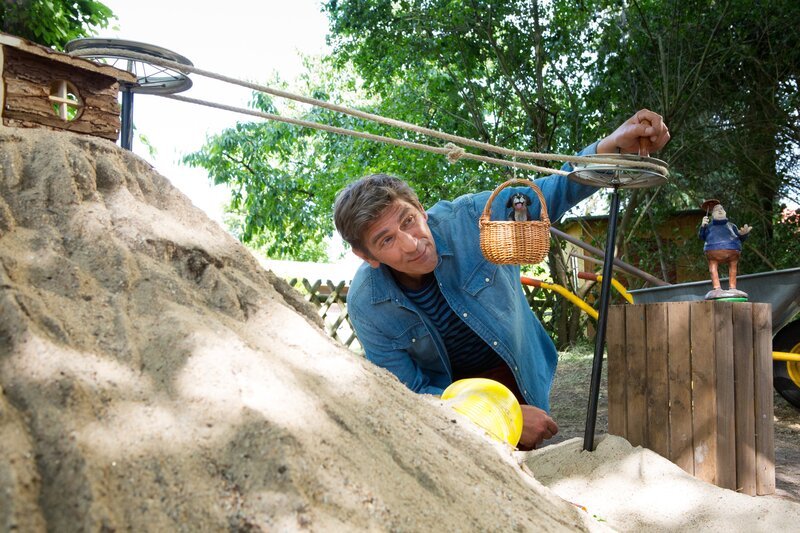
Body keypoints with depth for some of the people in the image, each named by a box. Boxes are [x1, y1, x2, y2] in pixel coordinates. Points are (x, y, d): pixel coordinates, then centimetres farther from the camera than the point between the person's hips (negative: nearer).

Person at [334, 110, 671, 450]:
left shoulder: (468, 218, -28)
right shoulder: (365, 304, -27)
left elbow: (552, 192, -18)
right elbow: (412, 393, -22)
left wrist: (614, 145, -36)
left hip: (513, 371, 1)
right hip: (443, 391, 0)